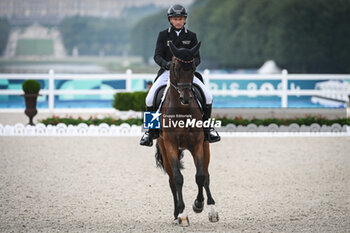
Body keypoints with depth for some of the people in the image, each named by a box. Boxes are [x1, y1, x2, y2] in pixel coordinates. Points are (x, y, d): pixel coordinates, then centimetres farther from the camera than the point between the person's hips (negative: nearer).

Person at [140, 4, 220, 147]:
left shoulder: (191, 36, 9)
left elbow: (197, 57, 6)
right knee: (150, 99, -22)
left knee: (208, 97, -17)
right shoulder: (163, 35, 6)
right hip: (167, 72, -1)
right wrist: (166, 64, -24)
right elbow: (157, 56, -1)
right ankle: (151, 130, -2)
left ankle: (206, 128, 4)